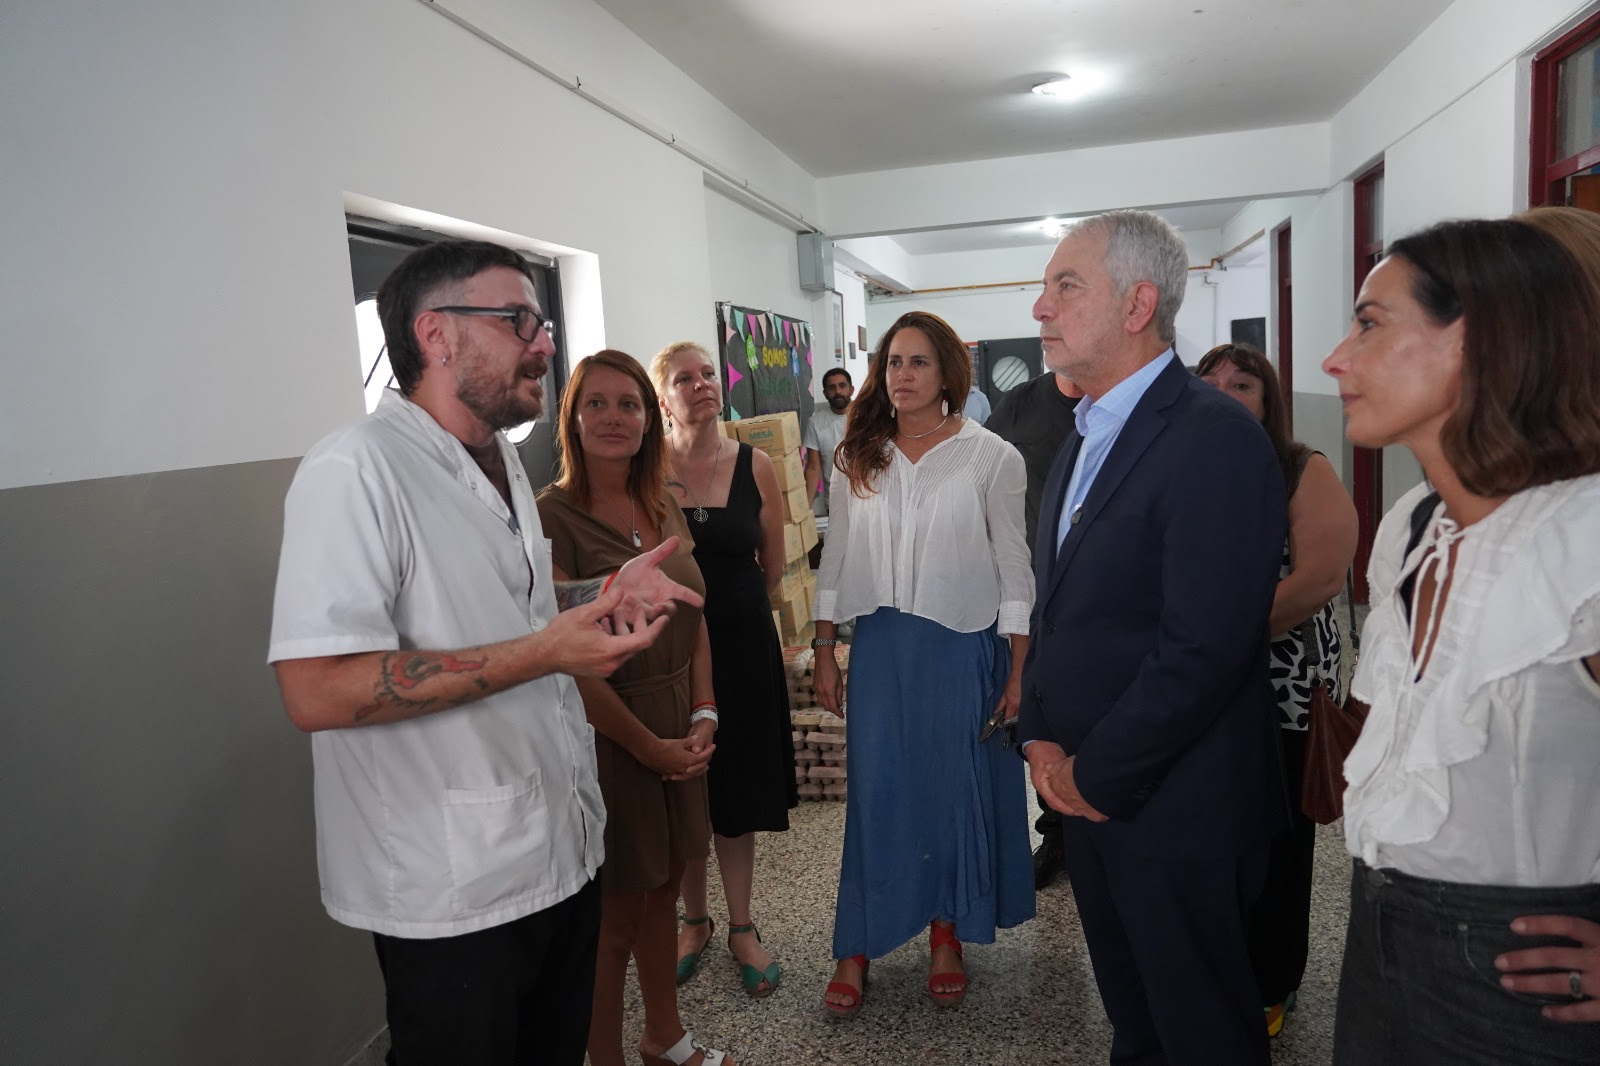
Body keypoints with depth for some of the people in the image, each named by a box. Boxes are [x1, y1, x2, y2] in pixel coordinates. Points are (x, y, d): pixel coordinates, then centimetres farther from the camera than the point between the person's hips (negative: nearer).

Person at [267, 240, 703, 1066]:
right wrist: (541, 653, -29)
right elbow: (316, 691, -28)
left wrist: (604, 592, 4)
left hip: (563, 850, 8)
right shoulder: (355, 470, -20)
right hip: (454, 895, -8)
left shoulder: (501, 462, 9)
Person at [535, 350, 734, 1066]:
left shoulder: (663, 507, 7)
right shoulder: (552, 515, -15)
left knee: (662, 892, 21)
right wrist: (648, 744, -12)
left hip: (680, 731, 7)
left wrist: (703, 716, -1)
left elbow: (694, 620, 10)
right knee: (614, 917, 7)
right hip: (608, 736, -7)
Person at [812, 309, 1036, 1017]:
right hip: (879, 646, 2)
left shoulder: (992, 457, -3)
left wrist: (1019, 672, -5)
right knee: (874, 793, 6)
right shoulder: (857, 458, 5)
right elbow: (836, 561, 8)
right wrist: (824, 654, 6)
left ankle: (946, 936, 29)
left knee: (957, 791, 9)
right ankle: (857, 947, 19)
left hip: (963, 647, -1)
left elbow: (1014, 569, -2)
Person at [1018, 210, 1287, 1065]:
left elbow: (1204, 649, -24)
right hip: (1086, 791, 8)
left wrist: (1096, 773, -15)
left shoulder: (1215, 438, -19)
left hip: (1174, 805, -8)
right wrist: (1041, 737, 2)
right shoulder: (1084, 438, 10)